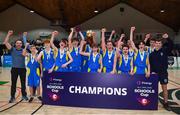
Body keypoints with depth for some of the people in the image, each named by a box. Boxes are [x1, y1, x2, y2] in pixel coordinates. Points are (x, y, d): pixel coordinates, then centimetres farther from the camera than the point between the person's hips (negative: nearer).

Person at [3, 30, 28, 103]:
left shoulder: (23, 50, 7)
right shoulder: (12, 49, 2)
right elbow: (5, 42, -4)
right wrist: (8, 35, -9)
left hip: (22, 68, 1)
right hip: (14, 69, -1)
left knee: (23, 83, 10)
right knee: (13, 83, 5)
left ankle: (24, 95, 24)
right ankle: (12, 97, 14)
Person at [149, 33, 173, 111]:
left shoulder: (164, 50, -2)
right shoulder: (152, 54, 2)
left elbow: (171, 45, -17)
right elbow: (150, 64, 4)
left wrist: (167, 38, -29)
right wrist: (152, 71, -6)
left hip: (163, 73, -1)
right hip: (154, 73, 1)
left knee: (165, 88, 5)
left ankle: (165, 103, 15)